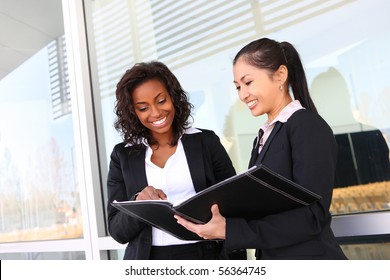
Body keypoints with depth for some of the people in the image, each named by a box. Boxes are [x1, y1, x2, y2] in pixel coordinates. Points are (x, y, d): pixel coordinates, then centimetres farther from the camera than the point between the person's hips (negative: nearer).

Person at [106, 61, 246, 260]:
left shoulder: (206, 141, 0)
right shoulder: (123, 155, 1)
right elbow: (117, 231, 0)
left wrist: (237, 261, -10)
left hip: (207, 256, 0)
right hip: (149, 266, 1)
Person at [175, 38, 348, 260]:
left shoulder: (308, 126, -13)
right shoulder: (264, 137, 10)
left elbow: (312, 216, -21)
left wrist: (229, 230, -25)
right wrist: (222, 216, -9)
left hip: (309, 258, -7)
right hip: (270, 258, 7)